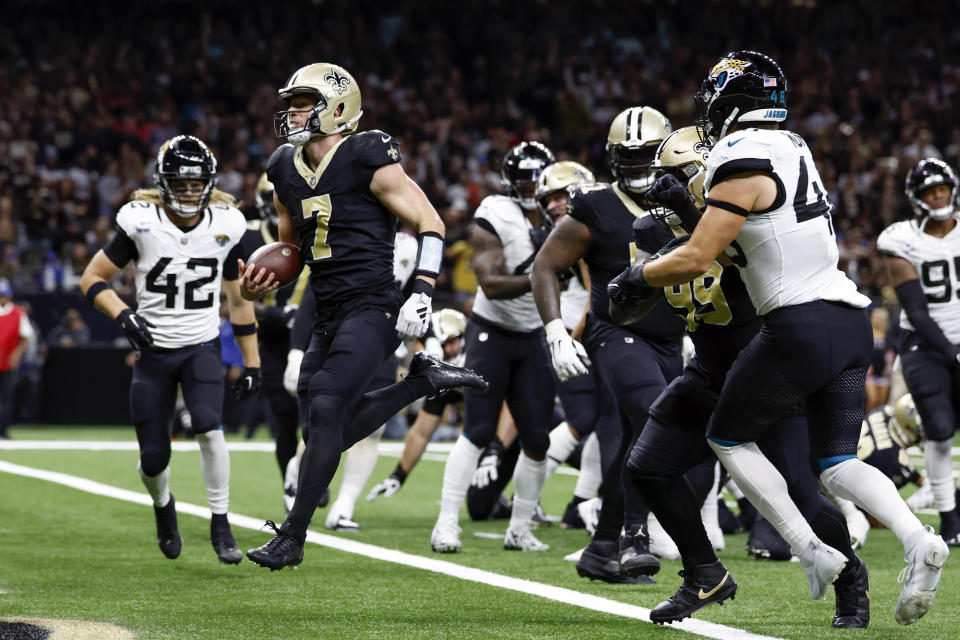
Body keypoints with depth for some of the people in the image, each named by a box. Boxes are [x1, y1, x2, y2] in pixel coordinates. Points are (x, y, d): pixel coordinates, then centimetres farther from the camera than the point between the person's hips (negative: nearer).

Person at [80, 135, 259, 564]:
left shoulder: (225, 225, -3)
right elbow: (92, 279, -2)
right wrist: (124, 316, -20)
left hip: (203, 347, 0)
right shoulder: (140, 222, -10)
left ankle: (220, 525, -12)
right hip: (154, 351, 0)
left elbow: (238, 299, 9)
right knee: (154, 458, 0)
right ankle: (163, 505, 36)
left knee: (207, 425, -26)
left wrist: (251, 364, 9)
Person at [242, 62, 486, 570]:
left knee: (325, 406, -20)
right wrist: (263, 279, 4)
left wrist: (422, 293, -16)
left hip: (372, 309, -8)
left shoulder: (367, 161, -10)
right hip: (328, 318, 8)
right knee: (333, 430, 5)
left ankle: (292, 536, -15)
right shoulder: (287, 172, 11)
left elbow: (430, 224, -7)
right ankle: (423, 380, 25)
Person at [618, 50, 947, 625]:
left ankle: (812, 552, 0)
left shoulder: (743, 166, -12)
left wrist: (638, 278, 4)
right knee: (838, 462, 9)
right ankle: (918, 541, -16)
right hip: (852, 320, 8)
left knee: (730, 438, 12)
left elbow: (696, 260, -13)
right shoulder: (793, 148, 14)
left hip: (800, 326, -8)